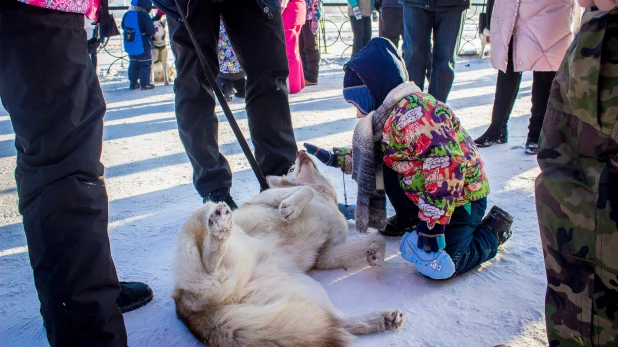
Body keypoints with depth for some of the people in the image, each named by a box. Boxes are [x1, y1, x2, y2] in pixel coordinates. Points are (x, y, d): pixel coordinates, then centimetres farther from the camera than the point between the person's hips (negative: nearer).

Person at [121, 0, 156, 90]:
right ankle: (145, 84, 6)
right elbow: (151, 31, -18)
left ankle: (133, 83, 21)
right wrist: (155, 30, 4)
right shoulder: (144, 16, -19)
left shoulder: (126, 15, 3)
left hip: (130, 46, 7)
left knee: (133, 64, 17)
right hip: (143, 46, -7)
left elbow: (123, 27, 15)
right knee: (146, 65, 5)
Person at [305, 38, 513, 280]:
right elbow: (369, 157, 19)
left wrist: (432, 223, -33)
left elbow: (446, 165, -35)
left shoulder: (410, 113, -28)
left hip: (462, 196, -9)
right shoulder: (390, 114, 5)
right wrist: (335, 159, 14)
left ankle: (493, 230, 9)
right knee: (381, 161, 0)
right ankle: (407, 219, 20)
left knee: (438, 267, -15)